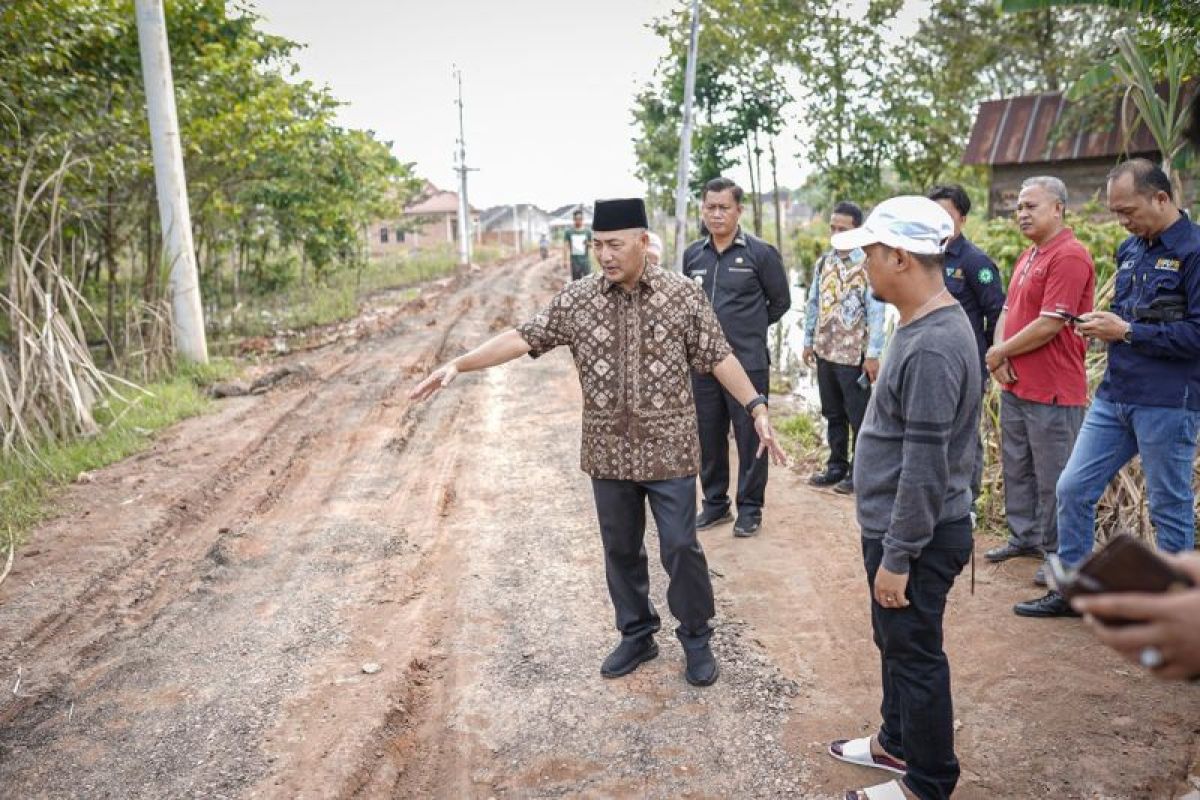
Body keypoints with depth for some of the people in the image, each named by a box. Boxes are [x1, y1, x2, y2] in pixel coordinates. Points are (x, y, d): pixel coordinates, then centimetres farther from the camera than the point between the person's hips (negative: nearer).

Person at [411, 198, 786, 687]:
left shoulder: (681, 294, -5)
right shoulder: (576, 299, -1)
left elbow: (718, 357, -2)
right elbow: (523, 338, -2)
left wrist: (757, 409, -9)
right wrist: (458, 364, -10)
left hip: (668, 449, -2)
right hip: (608, 453, 3)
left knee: (680, 547, 4)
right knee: (620, 550, 14)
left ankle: (696, 639, 26)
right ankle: (636, 636, 33)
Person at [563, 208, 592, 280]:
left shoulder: (588, 231, 3)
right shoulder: (569, 231, 4)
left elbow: (592, 245, 7)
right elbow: (566, 247, 3)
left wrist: (588, 244, -16)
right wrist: (566, 260, -5)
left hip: (585, 260, -1)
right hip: (574, 261, 1)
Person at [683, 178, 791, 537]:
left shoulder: (760, 253, -5)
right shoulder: (693, 254, 7)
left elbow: (780, 301, 4)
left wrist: (749, 328, 8)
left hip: (748, 363, -4)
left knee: (750, 437, 4)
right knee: (709, 437, 13)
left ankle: (750, 508, 18)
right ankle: (715, 503, 27)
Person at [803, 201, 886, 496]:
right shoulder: (823, 262, 8)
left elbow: (876, 312, -12)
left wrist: (872, 355, -15)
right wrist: (808, 341, 12)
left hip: (854, 354, -6)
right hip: (825, 351, 6)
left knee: (859, 416, 3)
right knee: (832, 414, 15)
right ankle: (836, 467, 27)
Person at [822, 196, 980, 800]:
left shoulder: (933, 347, -26)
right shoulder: (925, 325, 6)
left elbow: (925, 466, -26)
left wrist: (897, 556, -21)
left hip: (917, 537, -10)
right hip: (894, 526, 10)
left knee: (915, 655, 7)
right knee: (895, 641, 24)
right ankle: (898, 741, 43)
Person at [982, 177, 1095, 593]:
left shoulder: (1070, 257, -16)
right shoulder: (1027, 256, 14)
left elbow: (1048, 326, -21)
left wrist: (999, 353, -9)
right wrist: (999, 354, -3)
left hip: (1053, 391, -9)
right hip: (1015, 386, 9)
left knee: (1053, 477, 2)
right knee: (1017, 467, 18)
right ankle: (1024, 537, 33)